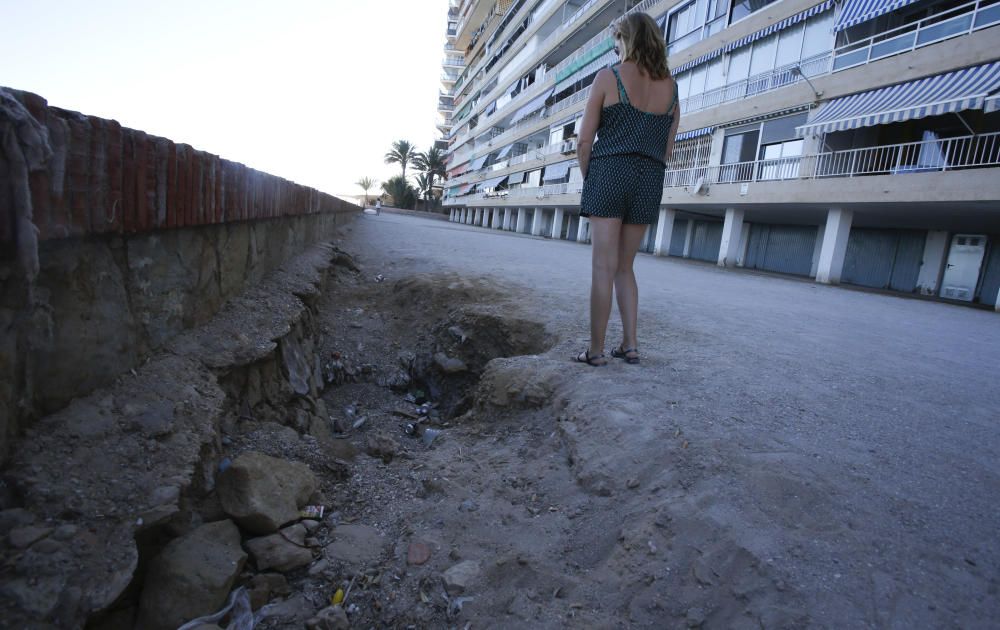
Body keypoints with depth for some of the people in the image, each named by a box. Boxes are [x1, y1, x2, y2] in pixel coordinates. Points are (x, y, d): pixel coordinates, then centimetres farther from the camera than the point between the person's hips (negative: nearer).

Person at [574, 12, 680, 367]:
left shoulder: (608, 77, 0)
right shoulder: (671, 85, 14)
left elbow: (584, 141, -2)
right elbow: (667, 148, 14)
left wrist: (588, 179, 10)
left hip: (609, 174, -4)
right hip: (650, 181, 5)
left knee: (603, 267, -4)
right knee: (624, 267, 13)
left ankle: (596, 351, -1)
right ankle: (630, 345, 9)